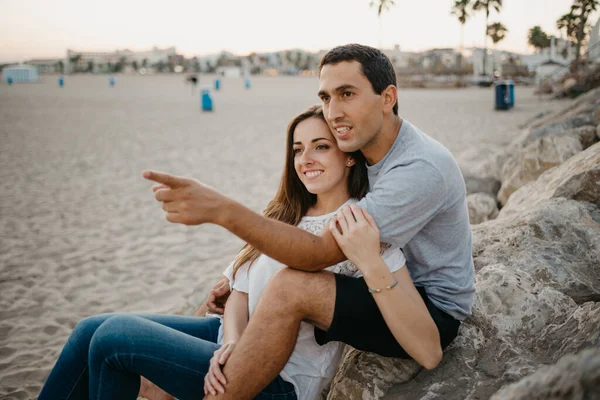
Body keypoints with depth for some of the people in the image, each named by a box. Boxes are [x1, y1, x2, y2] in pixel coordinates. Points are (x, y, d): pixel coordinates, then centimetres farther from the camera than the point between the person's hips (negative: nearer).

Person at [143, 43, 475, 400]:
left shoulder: (420, 169, -27)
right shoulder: (366, 149, 2)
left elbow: (321, 253, -30)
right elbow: (331, 242, 9)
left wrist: (222, 210, -39)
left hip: (435, 314, -9)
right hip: (398, 291, 9)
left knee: (290, 288, -28)